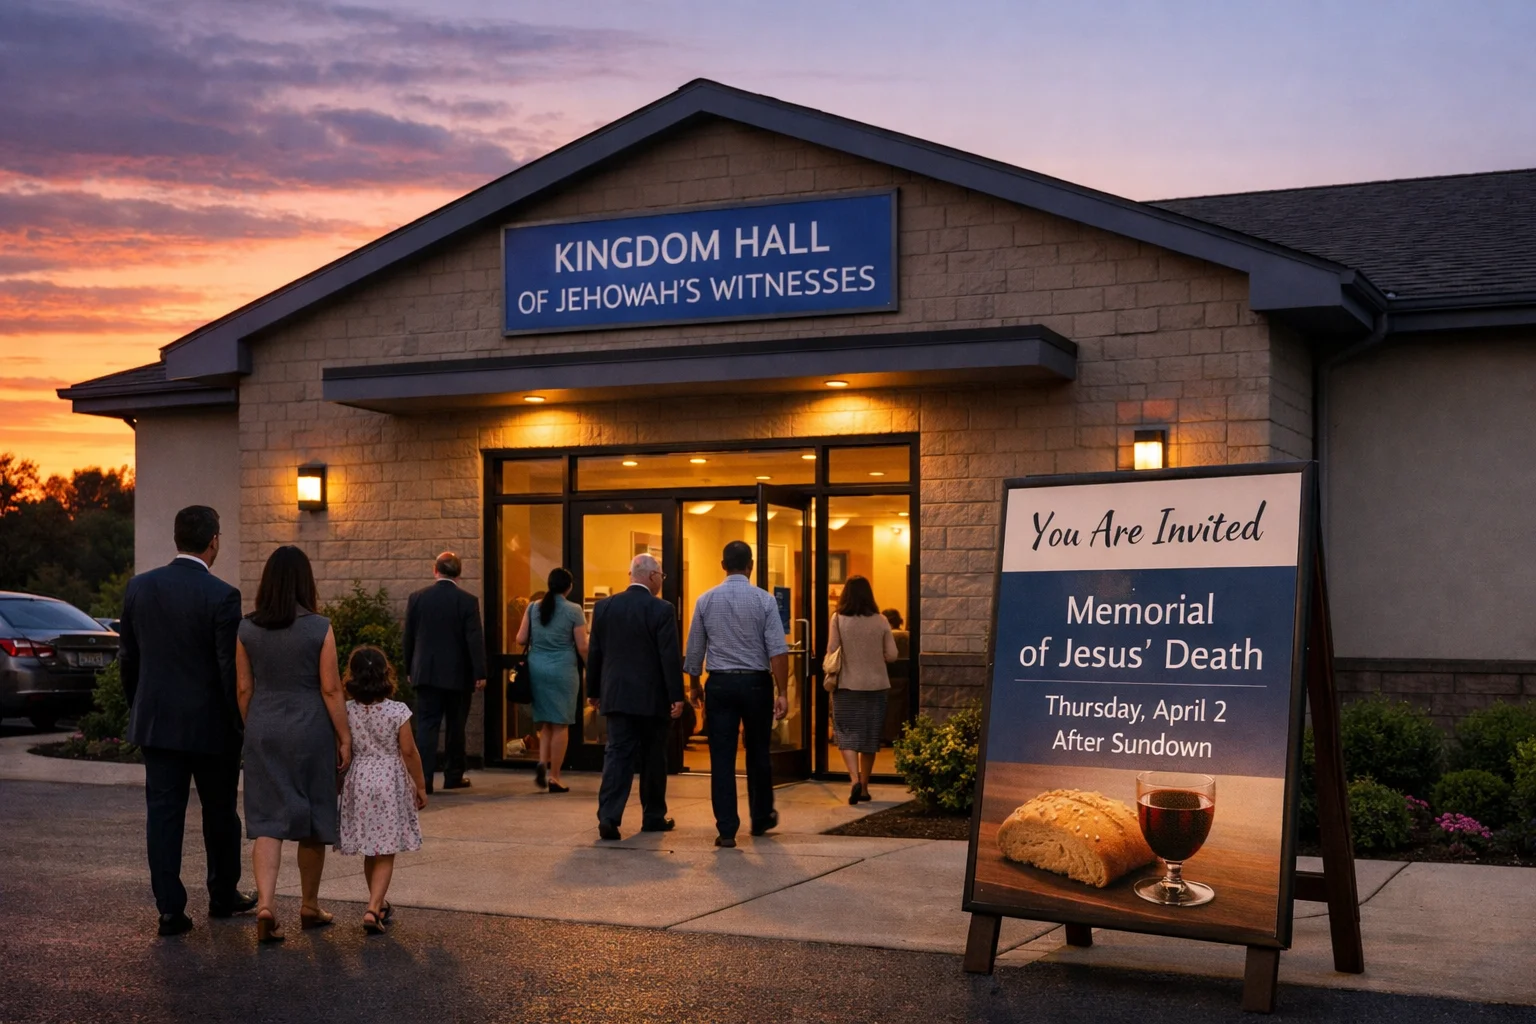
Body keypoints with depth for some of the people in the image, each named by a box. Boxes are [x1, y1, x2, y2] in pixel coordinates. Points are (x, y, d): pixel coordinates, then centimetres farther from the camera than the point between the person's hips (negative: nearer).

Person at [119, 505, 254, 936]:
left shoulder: (139, 587, 0)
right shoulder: (221, 596, -15)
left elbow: (129, 658, 8)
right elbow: (231, 669, -14)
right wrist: (242, 724, -4)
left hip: (156, 720, 3)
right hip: (210, 724, -3)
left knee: (163, 814, 5)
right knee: (219, 812, 14)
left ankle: (170, 908, 3)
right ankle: (224, 896, 28)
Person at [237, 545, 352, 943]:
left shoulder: (247, 629, -1)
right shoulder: (319, 628, -9)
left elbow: (244, 688, 4)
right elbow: (331, 689, -9)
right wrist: (344, 737, -1)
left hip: (263, 730, 2)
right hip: (309, 729, -2)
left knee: (267, 820, 2)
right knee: (312, 820, 12)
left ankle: (265, 905, -15)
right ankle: (310, 907, 24)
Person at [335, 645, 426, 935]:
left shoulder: (346, 711, -3)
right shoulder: (398, 711, -10)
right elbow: (408, 752, -7)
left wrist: (338, 785, 14)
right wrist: (420, 785, 4)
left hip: (358, 782, 3)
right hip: (390, 783, -3)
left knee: (370, 852, 17)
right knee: (385, 855, 0)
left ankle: (380, 904, 33)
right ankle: (373, 908, -14)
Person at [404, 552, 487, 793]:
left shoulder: (417, 598, 0)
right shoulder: (468, 601, -8)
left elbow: (408, 637, 6)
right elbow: (475, 639, -11)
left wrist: (410, 669, 17)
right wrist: (480, 674, -7)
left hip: (426, 673, 2)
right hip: (457, 674, -1)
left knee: (426, 726, 1)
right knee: (456, 727, 11)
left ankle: (424, 778, -9)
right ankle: (453, 776, 18)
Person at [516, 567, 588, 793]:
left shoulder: (533, 608, 4)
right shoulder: (574, 611, -7)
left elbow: (521, 639, 5)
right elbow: (582, 647, -9)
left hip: (536, 666, 4)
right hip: (563, 668, -4)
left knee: (544, 721, 16)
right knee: (560, 723, 3)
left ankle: (543, 762, -6)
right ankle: (554, 776, 4)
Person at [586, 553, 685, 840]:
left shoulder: (604, 607, 4)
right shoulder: (662, 610, -10)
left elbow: (595, 653, 9)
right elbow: (670, 656, -12)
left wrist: (593, 691, 17)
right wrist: (677, 696, -8)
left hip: (616, 695, 3)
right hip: (652, 697, -3)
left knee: (618, 754, 2)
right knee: (653, 758, 10)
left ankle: (609, 816, -13)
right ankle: (653, 817, 20)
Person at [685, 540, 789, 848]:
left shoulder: (706, 600, 2)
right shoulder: (764, 600, -5)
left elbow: (695, 649, 6)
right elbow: (778, 650, -12)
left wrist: (695, 685, 20)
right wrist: (782, 692, -9)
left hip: (720, 684, 1)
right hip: (756, 683, -1)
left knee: (722, 757, 2)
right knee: (758, 753, 16)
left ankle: (726, 829, 0)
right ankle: (761, 818, 30)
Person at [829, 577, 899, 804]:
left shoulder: (838, 619, -8)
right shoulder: (881, 621, -3)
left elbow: (831, 653, -6)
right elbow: (892, 655, -1)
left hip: (848, 684, -2)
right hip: (876, 685, 2)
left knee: (847, 733, 4)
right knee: (870, 735, 13)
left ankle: (855, 779, -16)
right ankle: (864, 787, 19)